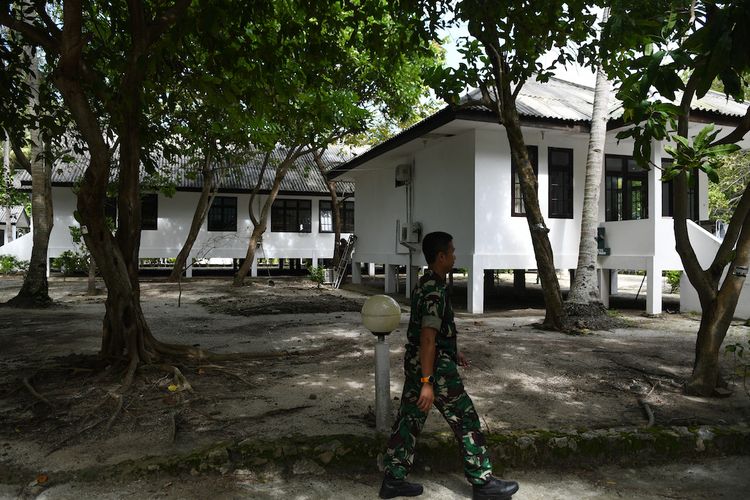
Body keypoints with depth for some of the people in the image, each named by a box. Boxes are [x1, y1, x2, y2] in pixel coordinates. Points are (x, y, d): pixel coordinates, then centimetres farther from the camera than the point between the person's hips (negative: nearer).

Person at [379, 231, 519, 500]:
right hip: (435, 368, -9)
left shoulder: (425, 284, 10)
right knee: (466, 421, 4)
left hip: (415, 364, 9)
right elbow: (427, 338, -26)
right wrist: (427, 383, -26)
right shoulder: (435, 291, -21)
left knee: (408, 420, 13)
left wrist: (454, 351, 30)